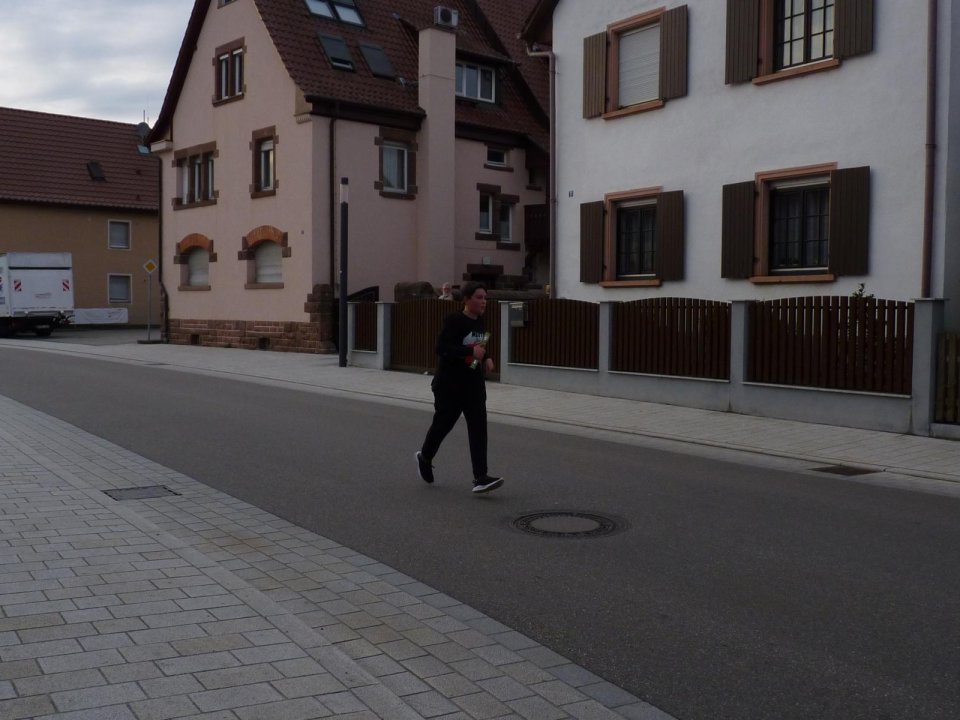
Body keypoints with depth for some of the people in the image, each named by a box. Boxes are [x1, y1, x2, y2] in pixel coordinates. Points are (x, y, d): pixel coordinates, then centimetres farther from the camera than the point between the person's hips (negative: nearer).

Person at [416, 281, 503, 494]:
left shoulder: (480, 322, 7)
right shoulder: (454, 321, -14)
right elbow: (442, 348, -23)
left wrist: (487, 357, 3)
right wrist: (471, 352, -30)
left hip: (474, 385, 6)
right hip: (450, 385, -6)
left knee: (478, 428, -6)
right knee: (443, 423, 10)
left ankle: (480, 478, -9)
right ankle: (424, 457, 39)